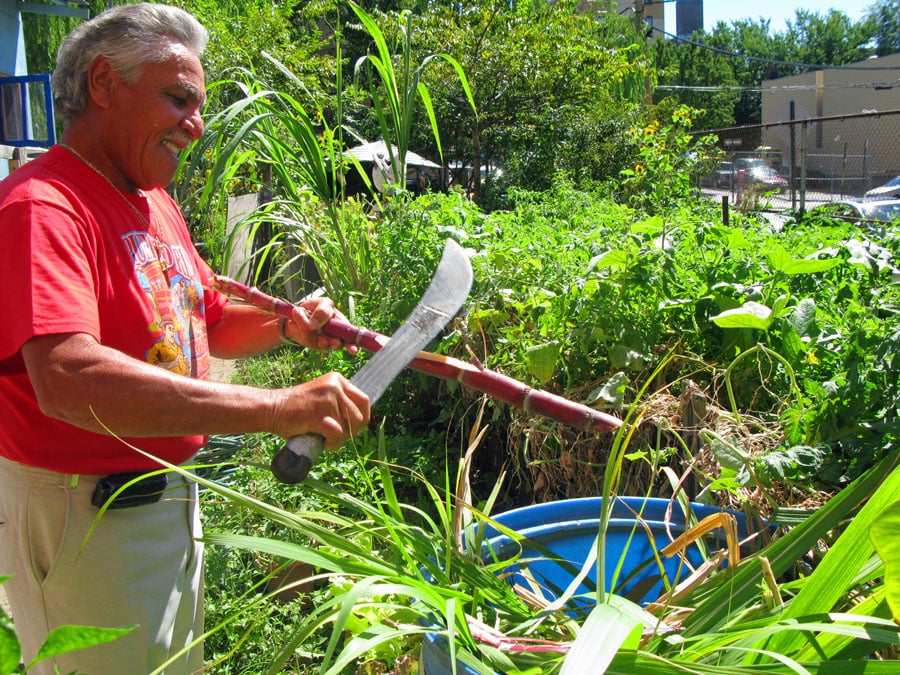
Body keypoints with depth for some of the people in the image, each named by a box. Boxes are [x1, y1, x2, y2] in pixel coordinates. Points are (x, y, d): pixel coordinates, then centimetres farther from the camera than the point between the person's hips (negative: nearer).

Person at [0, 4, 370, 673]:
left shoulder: (158, 206, 10)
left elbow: (208, 325, 21)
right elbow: (67, 379, -37)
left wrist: (287, 326, 0)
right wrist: (275, 407, -41)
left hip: (169, 500, 9)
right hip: (82, 516, -9)